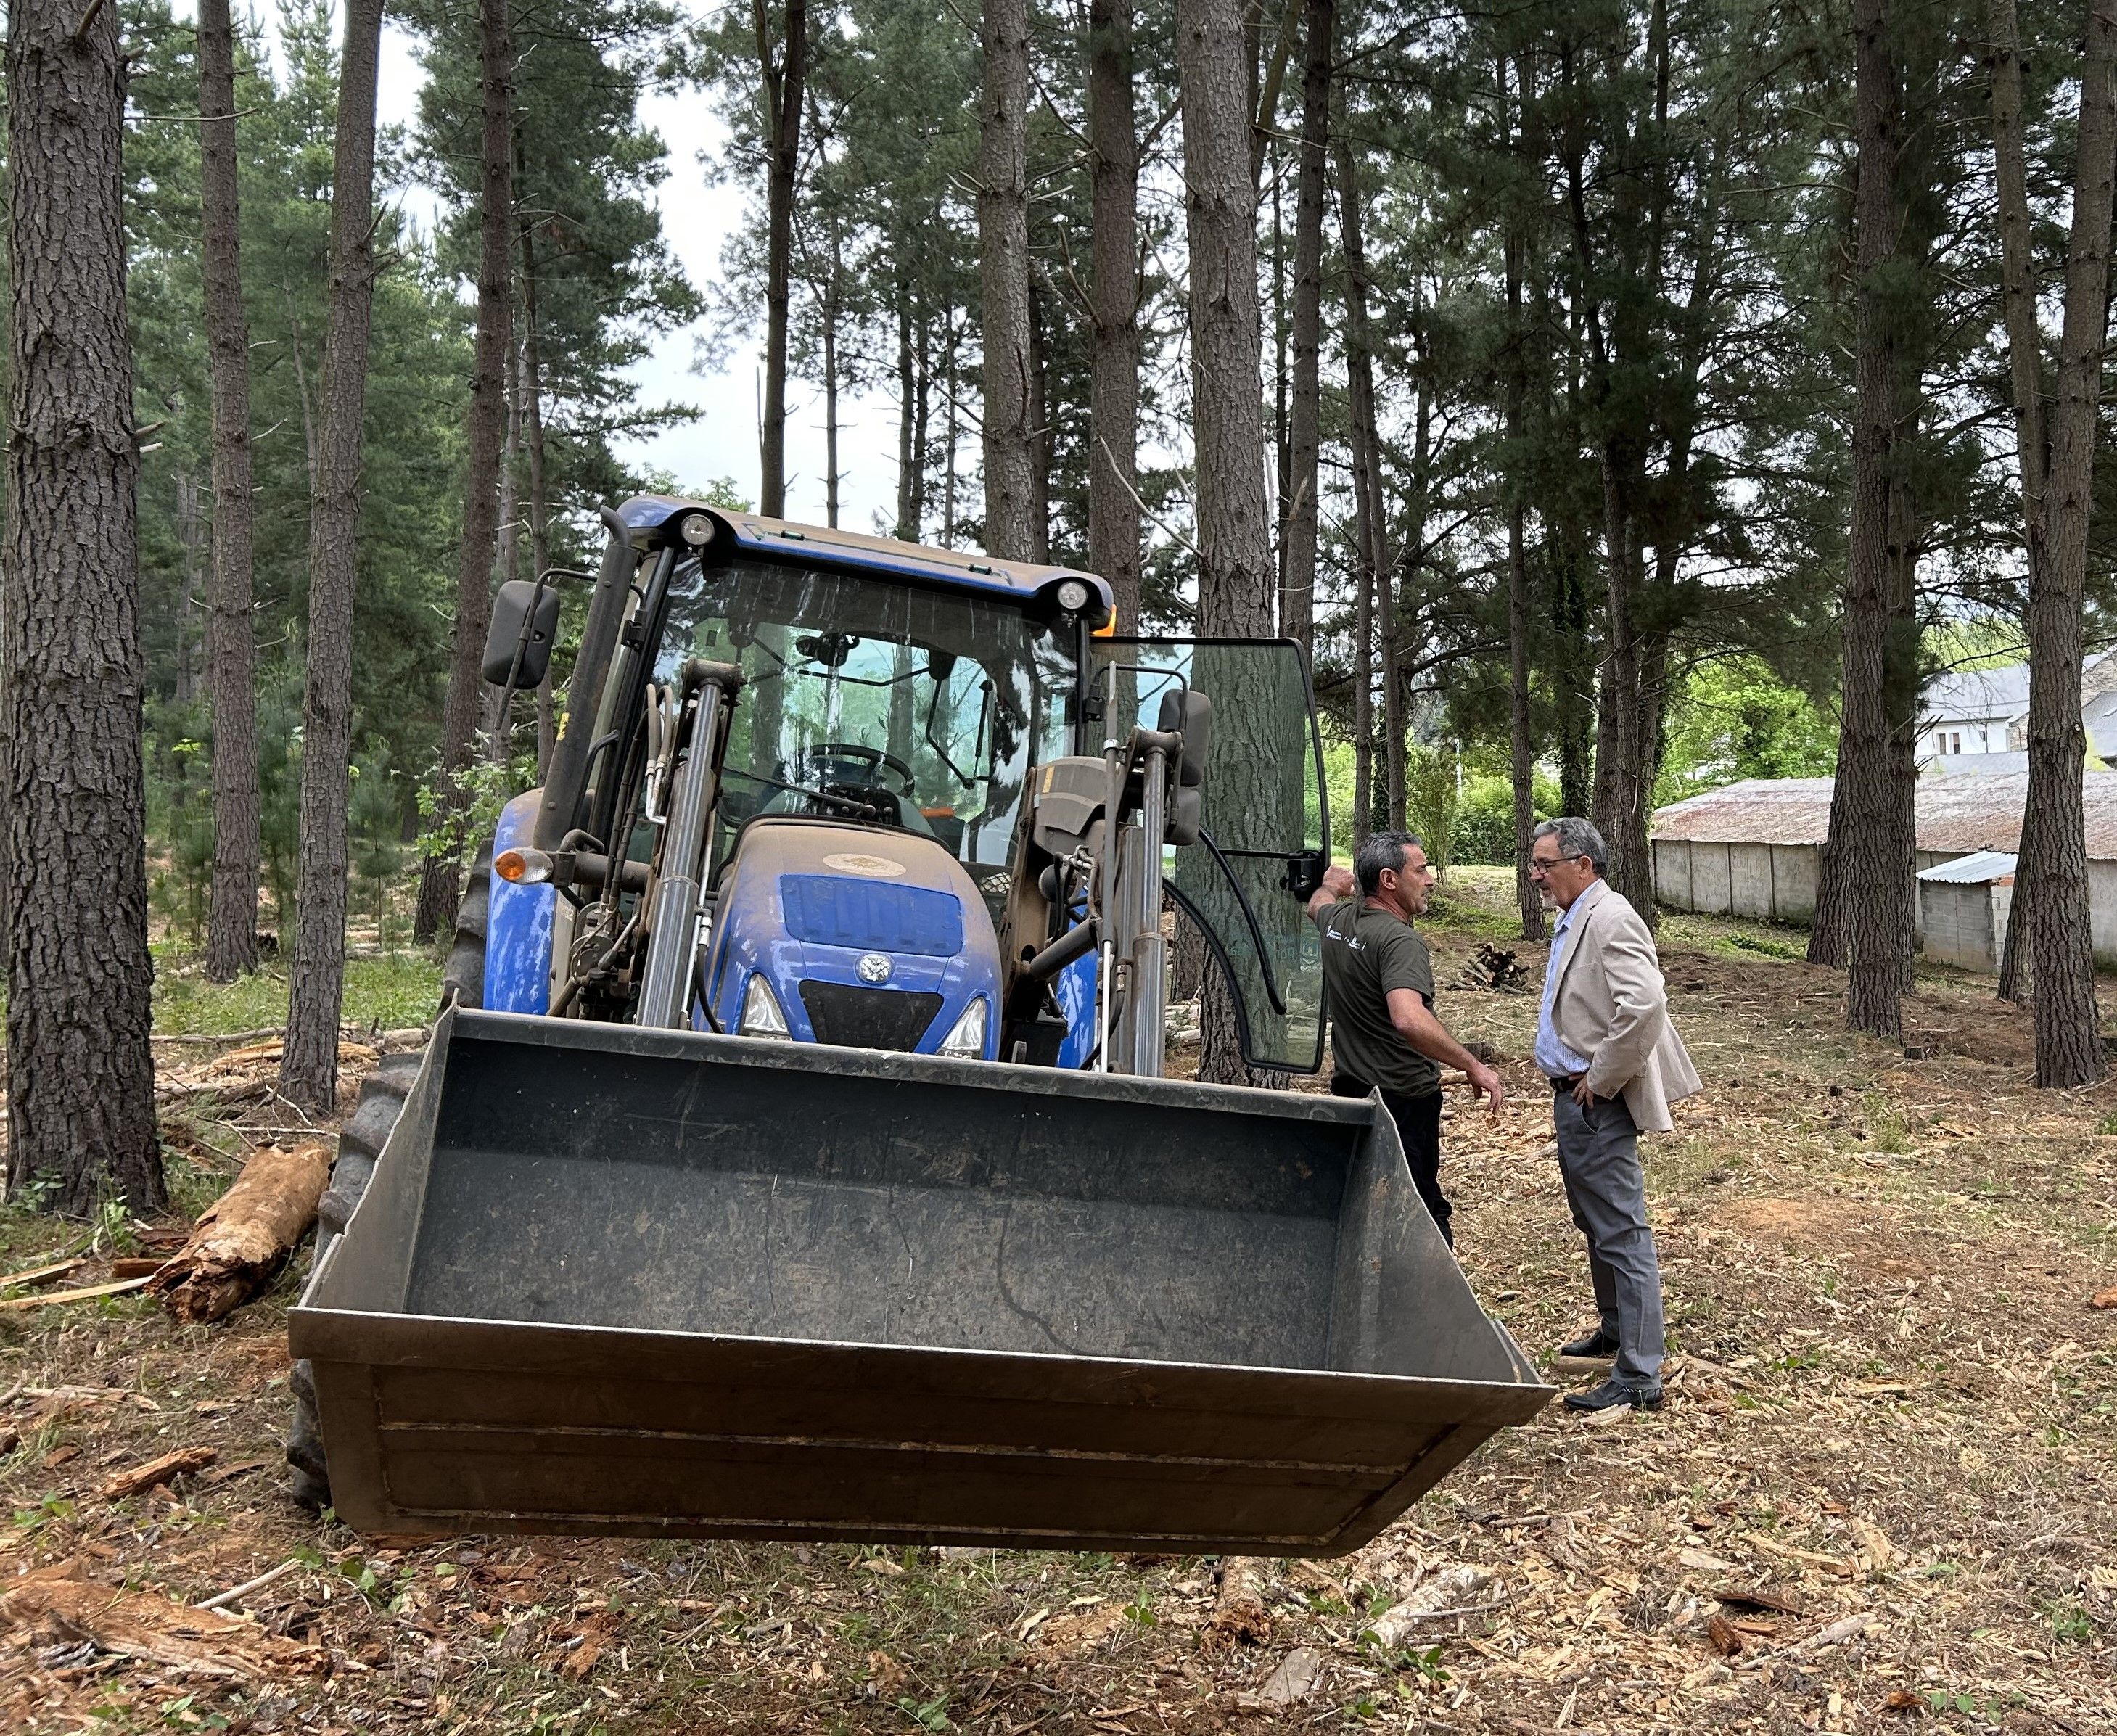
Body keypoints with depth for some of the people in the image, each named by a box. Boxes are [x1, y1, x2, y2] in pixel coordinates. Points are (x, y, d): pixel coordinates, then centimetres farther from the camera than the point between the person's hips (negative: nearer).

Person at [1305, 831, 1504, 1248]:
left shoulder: (1337, 918, 5)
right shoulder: (1401, 941, -22)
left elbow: (1318, 903, 32)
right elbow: (1408, 1019, -38)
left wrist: (1334, 885, 54)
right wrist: (1473, 1066, -30)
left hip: (1349, 1089, 9)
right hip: (1403, 1100, -9)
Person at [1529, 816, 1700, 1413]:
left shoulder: (1610, 920, -20)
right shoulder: (1573, 919, 12)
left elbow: (1645, 1005, -33)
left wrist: (1601, 1079, -23)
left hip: (1597, 1103, -11)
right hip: (1572, 1096, 11)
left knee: (1622, 1234, -5)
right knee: (1595, 1224, 23)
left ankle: (1639, 1376, 0)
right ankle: (1615, 1330, 40)